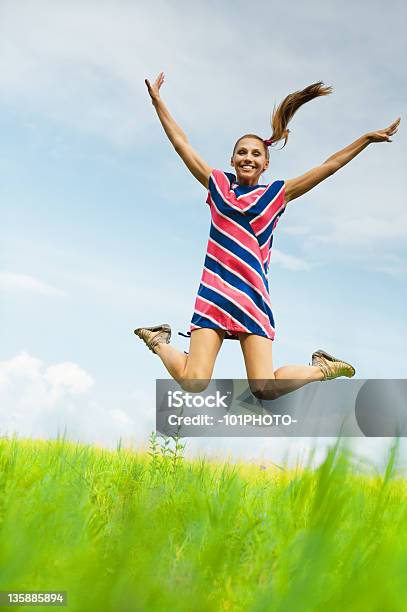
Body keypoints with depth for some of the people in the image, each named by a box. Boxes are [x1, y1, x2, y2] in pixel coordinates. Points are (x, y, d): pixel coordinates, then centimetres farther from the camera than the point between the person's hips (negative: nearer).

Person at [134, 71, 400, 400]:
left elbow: (328, 167, 10)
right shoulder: (218, 185, 13)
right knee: (193, 383, -15)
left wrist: (367, 138, 7)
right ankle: (159, 341, 18)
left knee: (266, 389, -12)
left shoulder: (276, 195, 11)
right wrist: (158, 102, 15)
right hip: (214, 293, 0)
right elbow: (182, 144, 15)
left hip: (254, 297, 0)